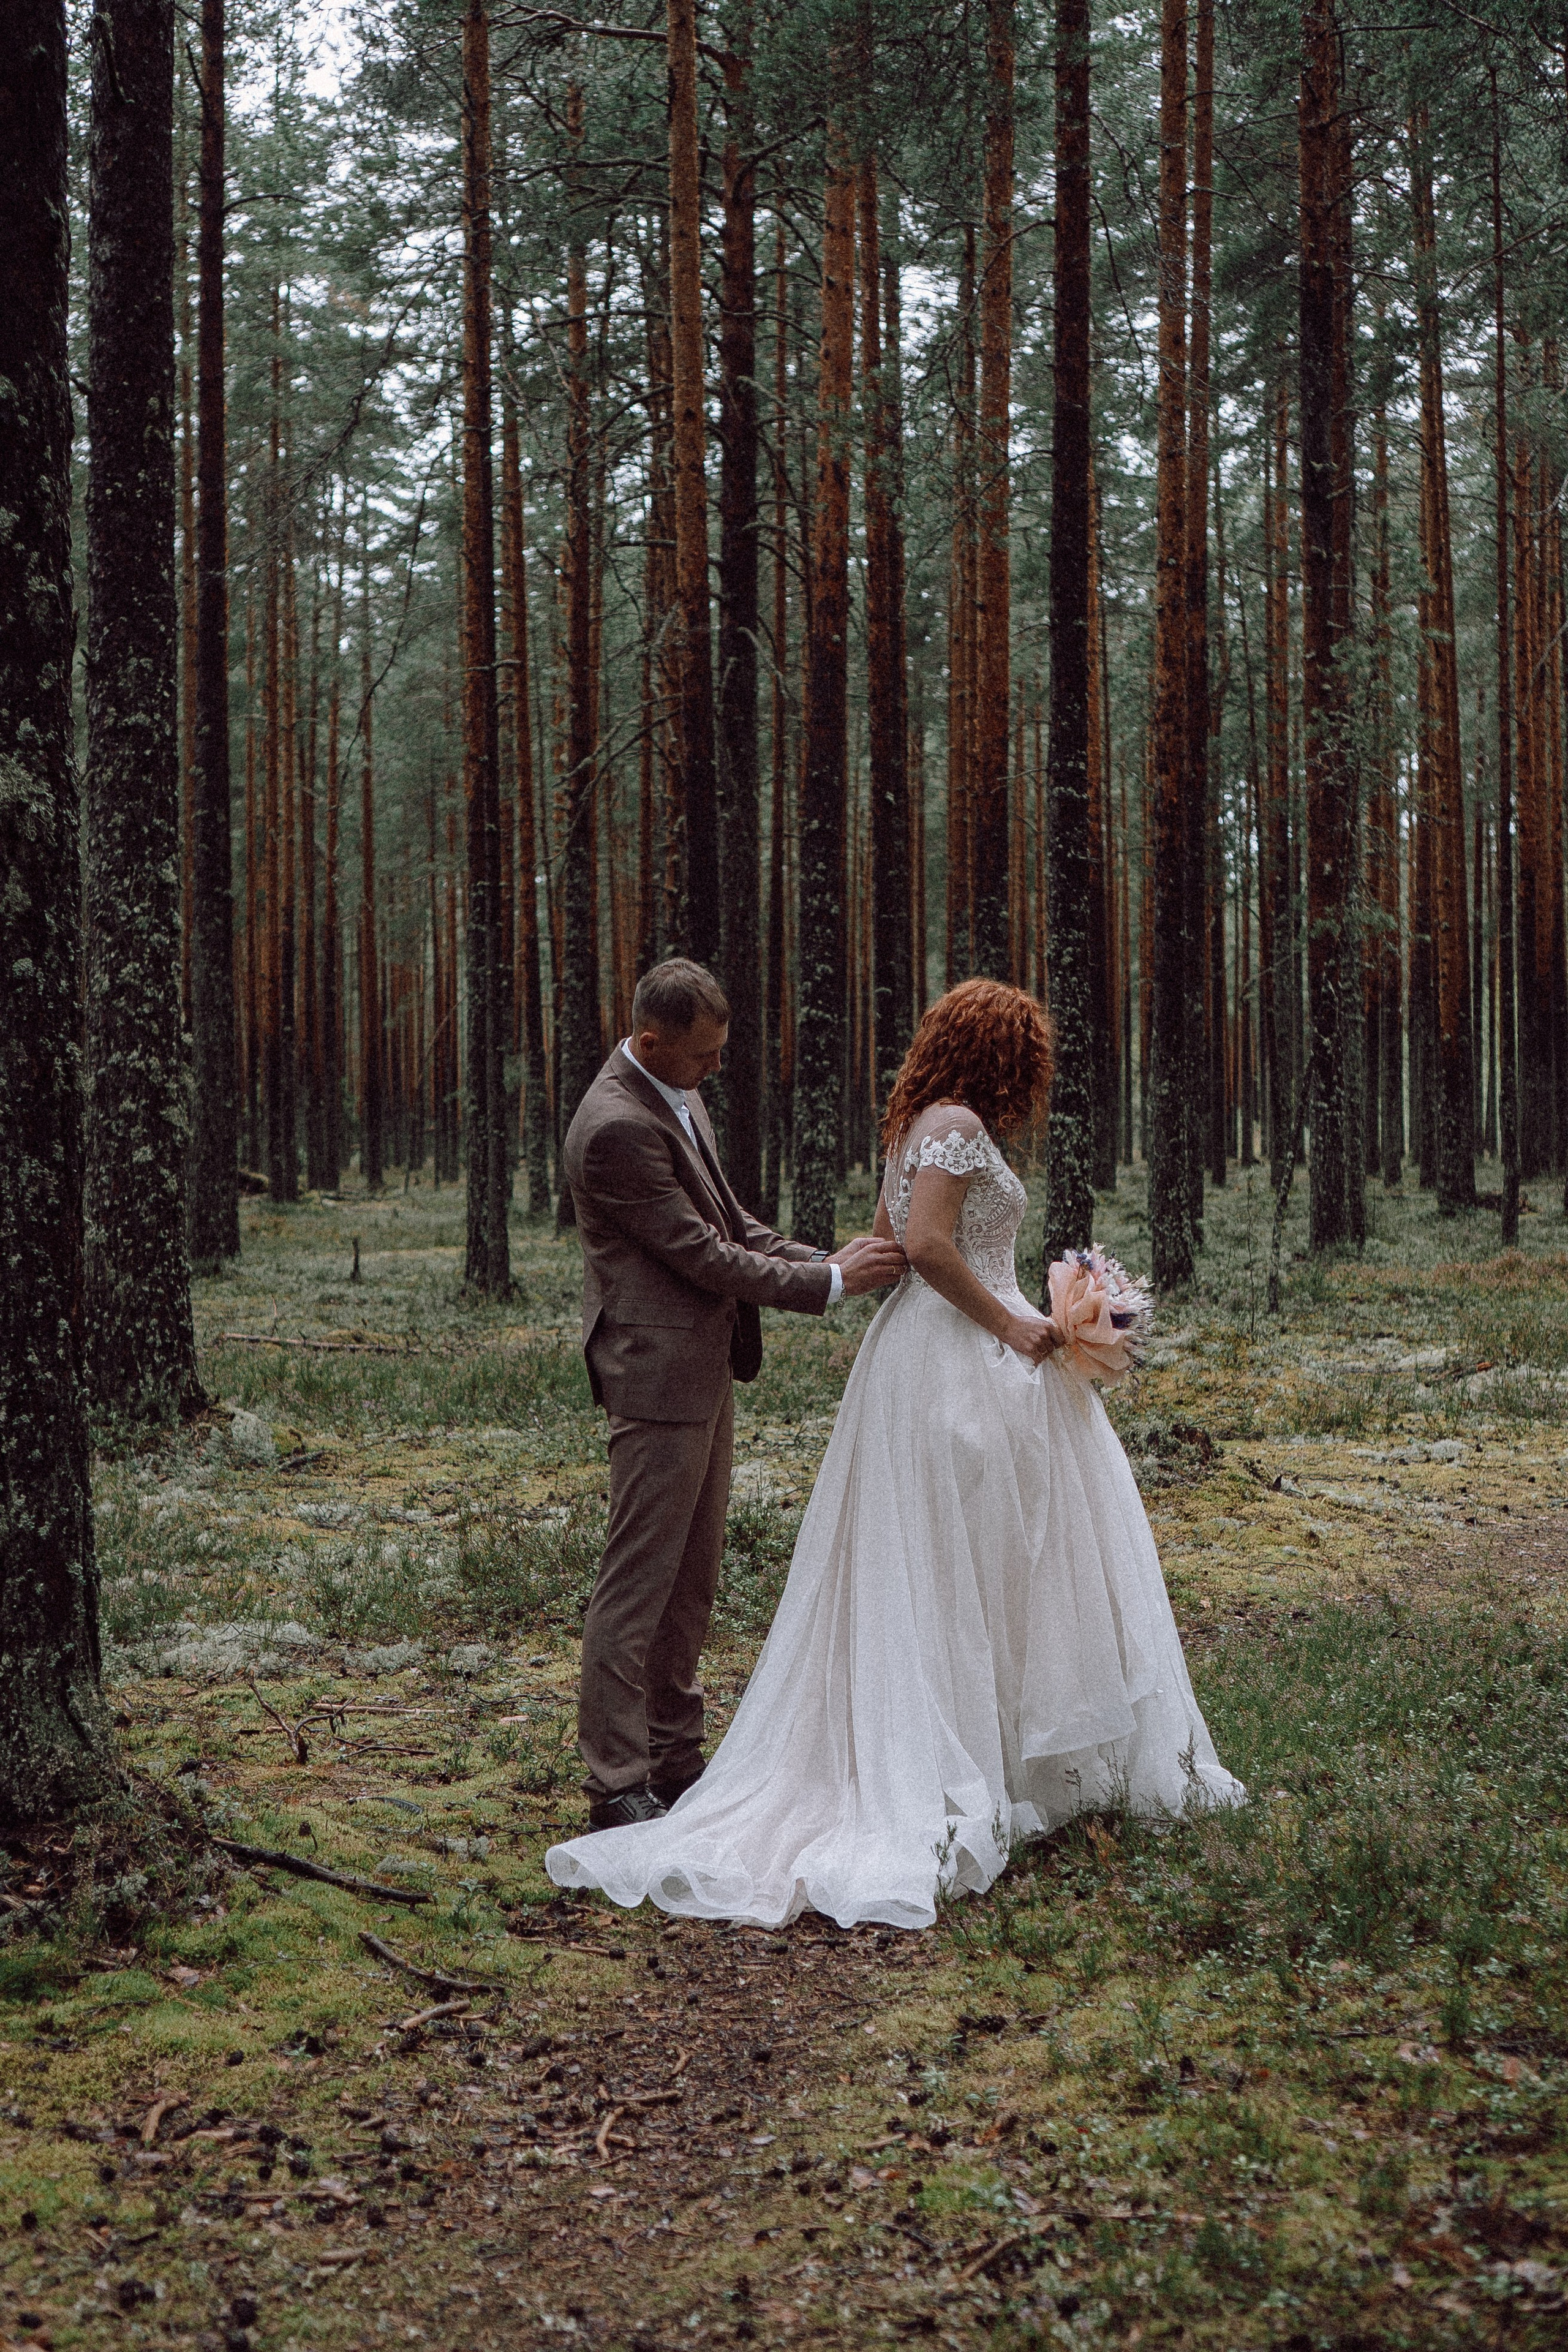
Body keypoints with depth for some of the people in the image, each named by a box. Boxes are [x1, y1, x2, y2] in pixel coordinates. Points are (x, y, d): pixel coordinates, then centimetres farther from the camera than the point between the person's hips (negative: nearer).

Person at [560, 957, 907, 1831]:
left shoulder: (678, 1095, 10)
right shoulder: (616, 1127, -22)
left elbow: (730, 1222, 17)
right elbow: (701, 1255, -20)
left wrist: (828, 1261, 4)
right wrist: (830, 1282, -12)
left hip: (704, 1371, 10)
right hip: (660, 1374, -10)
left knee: (694, 1578, 16)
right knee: (639, 1584, -3)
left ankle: (676, 1760, 26)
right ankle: (619, 1787, 4)